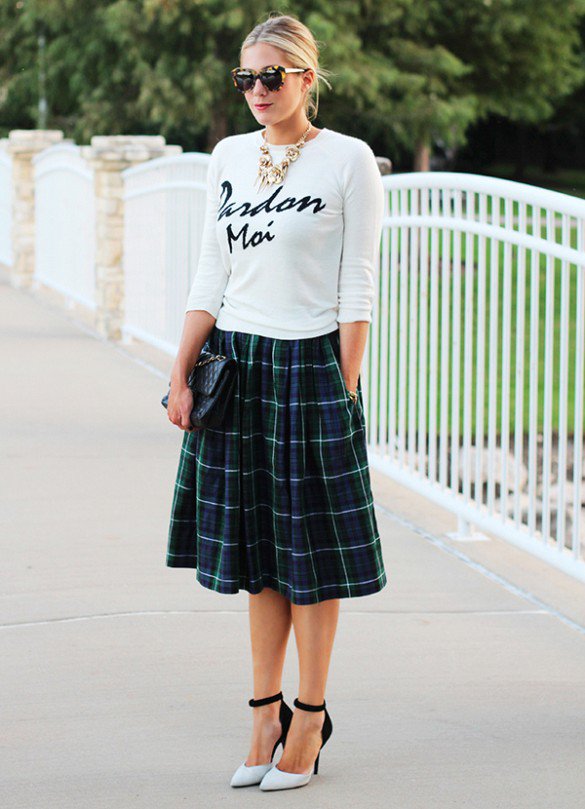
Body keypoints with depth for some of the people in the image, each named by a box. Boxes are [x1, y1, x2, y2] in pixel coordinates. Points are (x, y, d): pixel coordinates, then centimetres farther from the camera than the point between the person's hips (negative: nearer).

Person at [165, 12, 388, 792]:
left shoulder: (348, 159, -5)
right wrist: (181, 374, 4)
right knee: (256, 548, 9)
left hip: (309, 364, -5)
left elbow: (357, 288, -6)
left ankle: (310, 716, 12)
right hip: (236, 363, 5)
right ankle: (266, 711, 17)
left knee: (310, 545, 2)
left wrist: (346, 390, -11)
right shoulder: (229, 156, 9)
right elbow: (211, 275, 10)